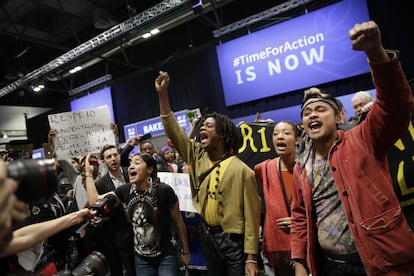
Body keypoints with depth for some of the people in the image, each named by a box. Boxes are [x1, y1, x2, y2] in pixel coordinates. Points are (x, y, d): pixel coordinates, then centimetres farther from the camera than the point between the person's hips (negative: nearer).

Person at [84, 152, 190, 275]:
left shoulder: (164, 191, -21)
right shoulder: (125, 190, -6)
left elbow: (178, 222, -10)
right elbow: (95, 200, -3)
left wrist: (185, 252, -1)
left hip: (166, 256, -4)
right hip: (141, 257, 4)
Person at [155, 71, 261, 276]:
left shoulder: (241, 170, -16)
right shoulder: (197, 156, -1)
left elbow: (251, 215, -15)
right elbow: (173, 131, -4)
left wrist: (251, 257, -15)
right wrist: (162, 94, -9)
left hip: (234, 239, -5)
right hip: (208, 236, 6)